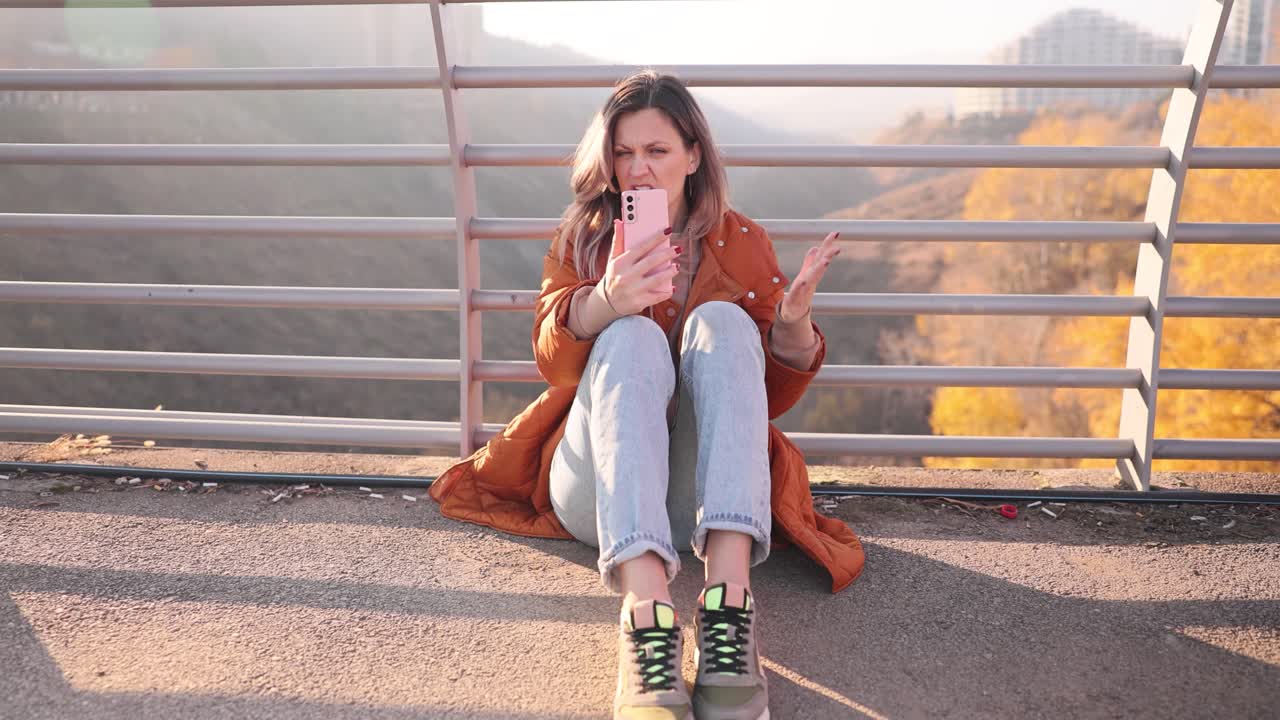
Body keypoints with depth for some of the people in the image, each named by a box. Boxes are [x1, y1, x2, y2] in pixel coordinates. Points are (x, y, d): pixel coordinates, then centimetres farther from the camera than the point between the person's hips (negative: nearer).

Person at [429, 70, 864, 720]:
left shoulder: (741, 244, 13)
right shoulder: (582, 240, 13)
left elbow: (773, 394, 7)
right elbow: (552, 364, -7)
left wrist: (794, 319, -15)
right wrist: (604, 300, -30)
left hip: (703, 494, 0)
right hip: (596, 491, 0)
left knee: (722, 321, -23)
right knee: (632, 336, -27)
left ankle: (730, 593, -42)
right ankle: (644, 610, -48)